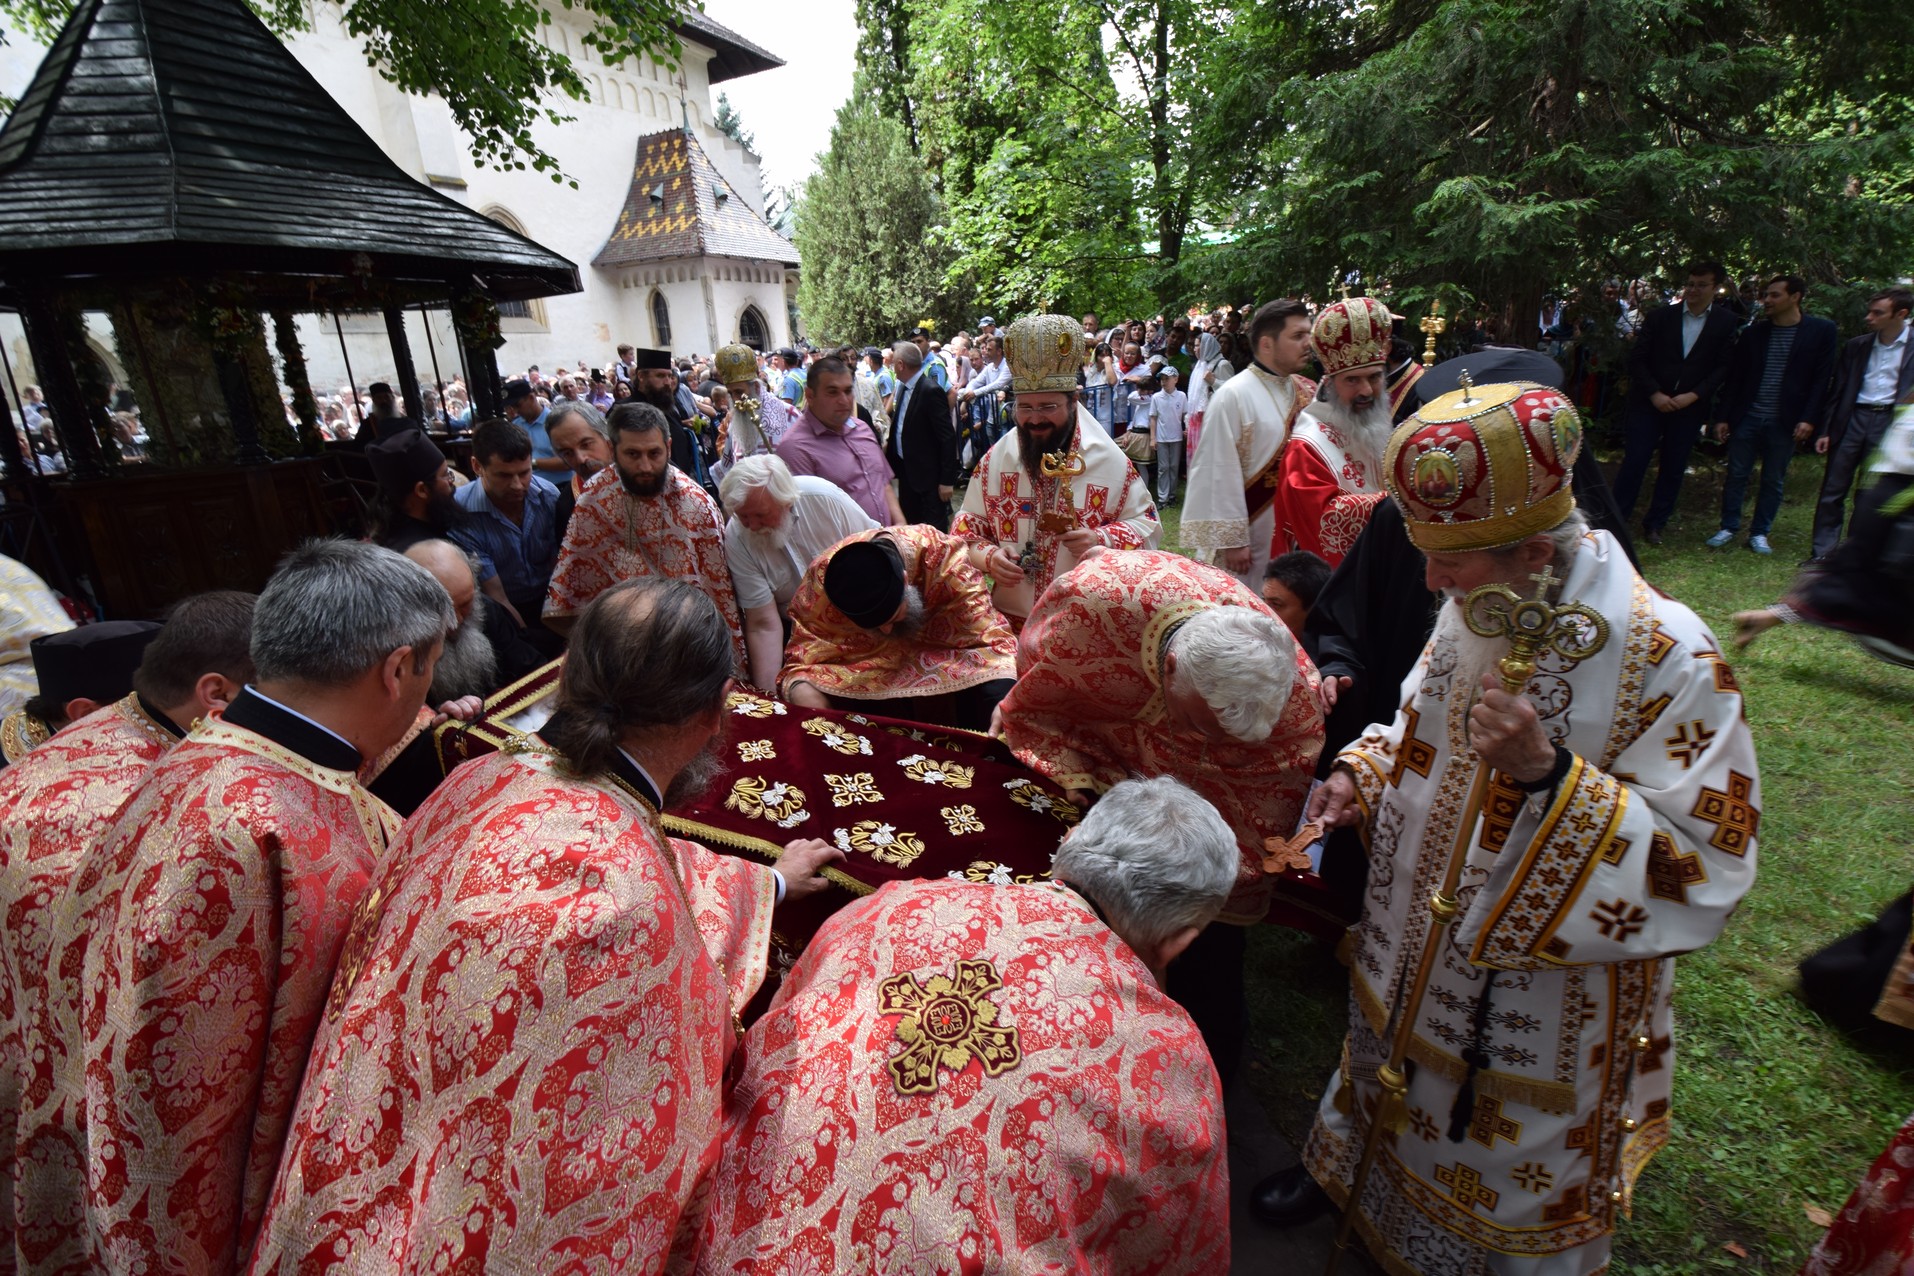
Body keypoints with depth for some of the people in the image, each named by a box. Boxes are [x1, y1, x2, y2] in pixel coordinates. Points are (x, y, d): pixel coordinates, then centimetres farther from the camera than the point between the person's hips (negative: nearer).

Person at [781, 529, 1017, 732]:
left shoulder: (943, 555, -29)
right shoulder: (824, 574, -24)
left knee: (995, 693, -28)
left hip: (943, 653, -1)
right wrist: (801, 691, -41)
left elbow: (988, 638, -26)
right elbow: (803, 655, -19)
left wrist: (1004, 706, -42)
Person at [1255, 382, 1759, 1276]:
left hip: (1542, 1004, -5)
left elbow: (1708, 869, -24)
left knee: (1509, 1153, 21)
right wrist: (1362, 775, -11)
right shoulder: (1472, 613, -8)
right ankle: (1346, 1168, 57)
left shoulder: (1668, 659, -26)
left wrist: (1548, 776, -38)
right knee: (1398, 1073, 30)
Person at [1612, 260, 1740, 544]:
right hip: (1649, 402, -1)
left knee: (1674, 468, 6)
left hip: (1690, 406, 1)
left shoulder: (1726, 323, 2)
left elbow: (1724, 367, 0)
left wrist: (1693, 395, -12)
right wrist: (1654, 394, -10)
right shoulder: (1660, 316, 0)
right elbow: (1637, 359, -1)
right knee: (1634, 461, -6)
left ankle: (1655, 524, 16)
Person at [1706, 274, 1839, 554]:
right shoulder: (1755, 331, 5)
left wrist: (1809, 419, -11)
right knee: (1736, 475, 4)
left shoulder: (1821, 331, -1)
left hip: (1785, 422, -2)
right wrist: (1723, 416, 2)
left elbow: (1822, 379, -3)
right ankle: (1728, 527, 15)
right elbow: (1734, 376, 7)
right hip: (1747, 416, 2)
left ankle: (1759, 533, 15)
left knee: (1774, 481, 7)